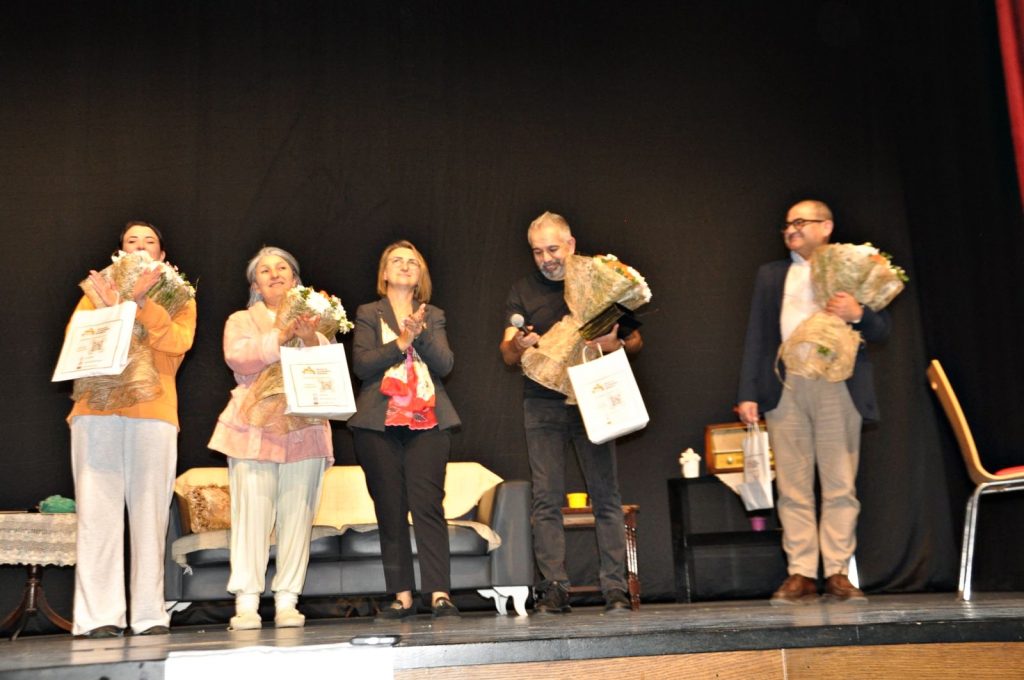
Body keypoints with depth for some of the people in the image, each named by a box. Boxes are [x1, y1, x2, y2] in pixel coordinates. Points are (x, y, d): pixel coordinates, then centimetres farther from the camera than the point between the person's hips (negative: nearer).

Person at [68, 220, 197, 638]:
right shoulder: (99, 291, 20)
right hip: (98, 410, 0)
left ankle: (149, 614, 1)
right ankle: (98, 616, -5)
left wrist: (138, 303, -13)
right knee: (98, 512, -6)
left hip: (154, 412, 0)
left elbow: (178, 342, -4)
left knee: (150, 513, -3)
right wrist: (112, 306, -10)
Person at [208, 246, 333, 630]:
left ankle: (287, 602, 1)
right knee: (251, 516, -10)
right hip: (254, 430, -1)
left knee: (297, 518, -3)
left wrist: (309, 338, -17)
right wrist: (282, 336, -16)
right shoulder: (241, 321, 14)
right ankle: (246, 603, -7)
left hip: (304, 429, 2)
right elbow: (237, 356, -6)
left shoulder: (313, 324, 18)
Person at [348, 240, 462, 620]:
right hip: (379, 423, 0)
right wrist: (401, 342, -12)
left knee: (428, 505, -9)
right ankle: (402, 596, 5)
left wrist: (420, 333, -13)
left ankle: (439, 594, -11)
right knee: (390, 510, 0)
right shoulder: (368, 314, 11)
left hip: (427, 421, 1)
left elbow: (445, 363, 1)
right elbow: (361, 364, -3)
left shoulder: (433, 316, 16)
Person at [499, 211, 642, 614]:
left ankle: (615, 588, 0)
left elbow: (635, 340, 12)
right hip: (543, 404, 1)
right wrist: (518, 345, -19)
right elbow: (507, 355, 6)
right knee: (546, 498, -4)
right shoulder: (523, 292, 11)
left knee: (606, 495, -4)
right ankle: (554, 589, 0)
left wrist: (617, 345, -12)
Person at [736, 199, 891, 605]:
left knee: (840, 486, -3)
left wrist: (857, 314, -13)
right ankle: (801, 575, 3)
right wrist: (748, 393, 4)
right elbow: (756, 336, 13)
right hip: (785, 387, 2)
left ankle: (838, 574, 3)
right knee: (792, 488, 0)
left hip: (837, 386, -2)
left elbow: (882, 330, 9)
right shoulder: (770, 275, 19)